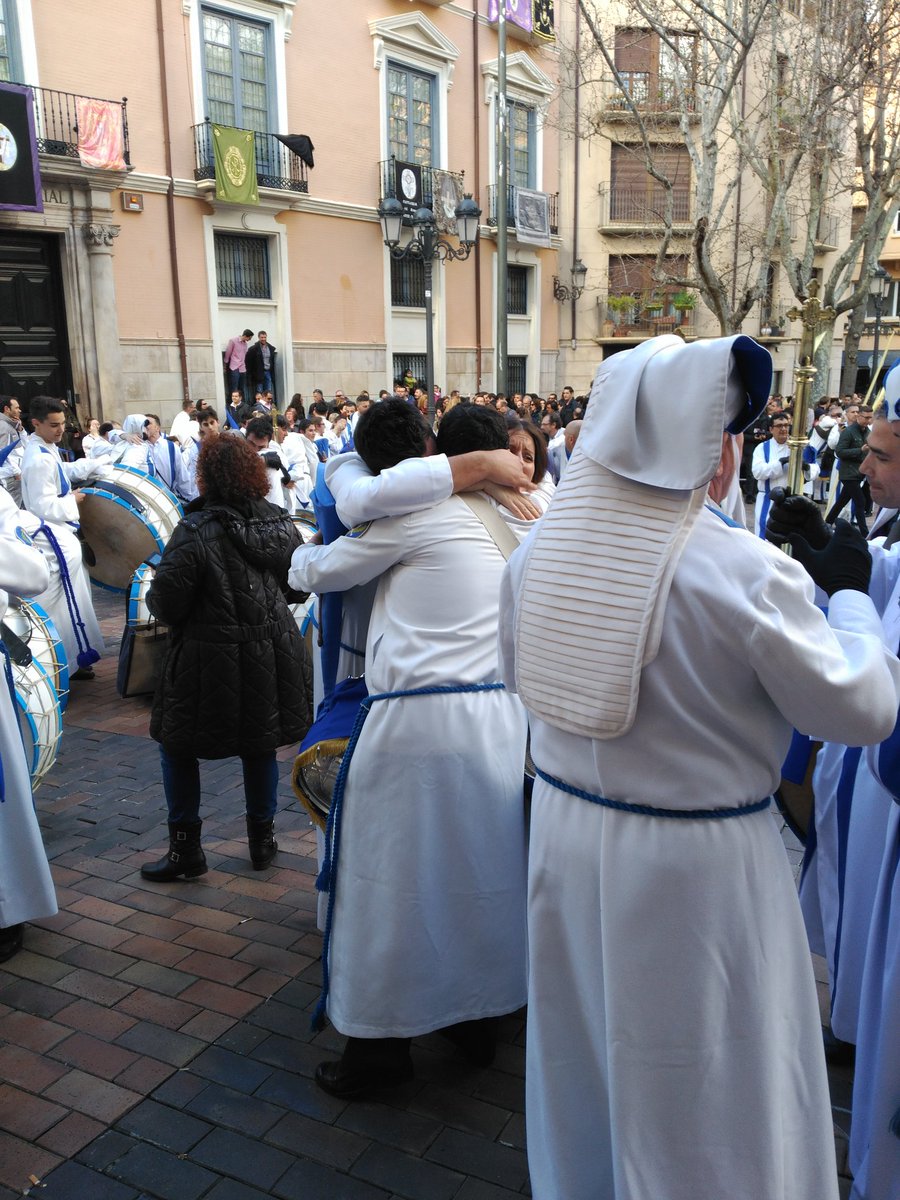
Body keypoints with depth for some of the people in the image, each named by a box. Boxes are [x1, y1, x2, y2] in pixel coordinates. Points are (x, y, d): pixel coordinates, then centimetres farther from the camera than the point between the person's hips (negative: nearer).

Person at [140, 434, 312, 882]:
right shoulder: (281, 524, 0)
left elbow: (165, 602, -18)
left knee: (178, 745, 14)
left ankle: (185, 848, 20)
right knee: (260, 745, 20)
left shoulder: (196, 530, -18)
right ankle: (263, 838, 31)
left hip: (211, 660, -5)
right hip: (271, 656, 5)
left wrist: (153, 597, 4)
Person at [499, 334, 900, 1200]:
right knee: (698, 1076, 17)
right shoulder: (746, 572, -24)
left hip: (567, 836, 6)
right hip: (696, 866, -5)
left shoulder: (540, 549, -7)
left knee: (584, 1048, 27)